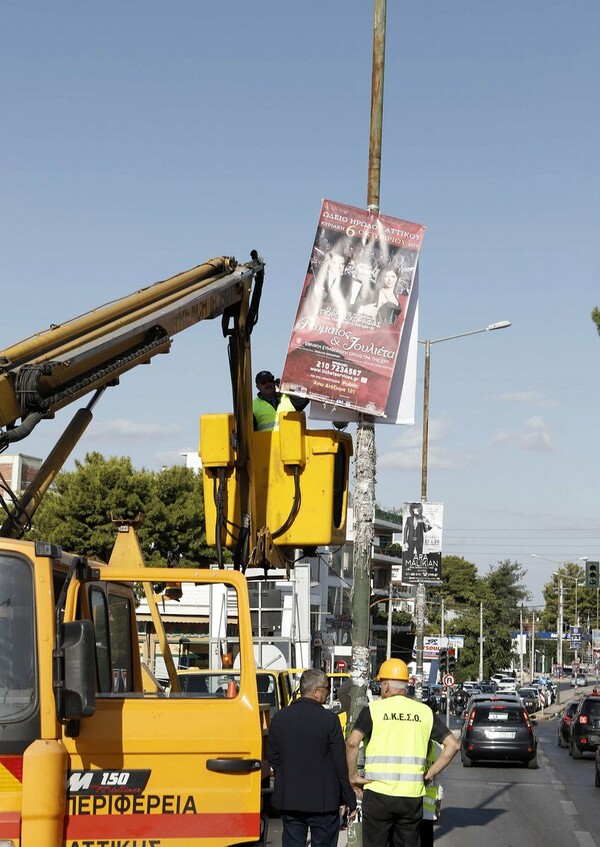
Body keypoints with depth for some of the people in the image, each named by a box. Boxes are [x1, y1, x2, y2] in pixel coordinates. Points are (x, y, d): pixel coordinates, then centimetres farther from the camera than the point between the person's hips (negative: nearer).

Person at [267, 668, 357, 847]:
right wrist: (350, 802, -1)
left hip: (288, 800, 4)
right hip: (323, 801, -4)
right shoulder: (329, 719, -12)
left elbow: (272, 757, 8)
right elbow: (341, 764, -9)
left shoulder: (279, 717, 2)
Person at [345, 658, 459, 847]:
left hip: (378, 792, -3)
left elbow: (352, 742, -17)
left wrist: (353, 776, -5)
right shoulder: (424, 711, 8)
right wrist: (430, 774, 8)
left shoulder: (374, 709, -2)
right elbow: (453, 745, 5)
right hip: (412, 795, 3)